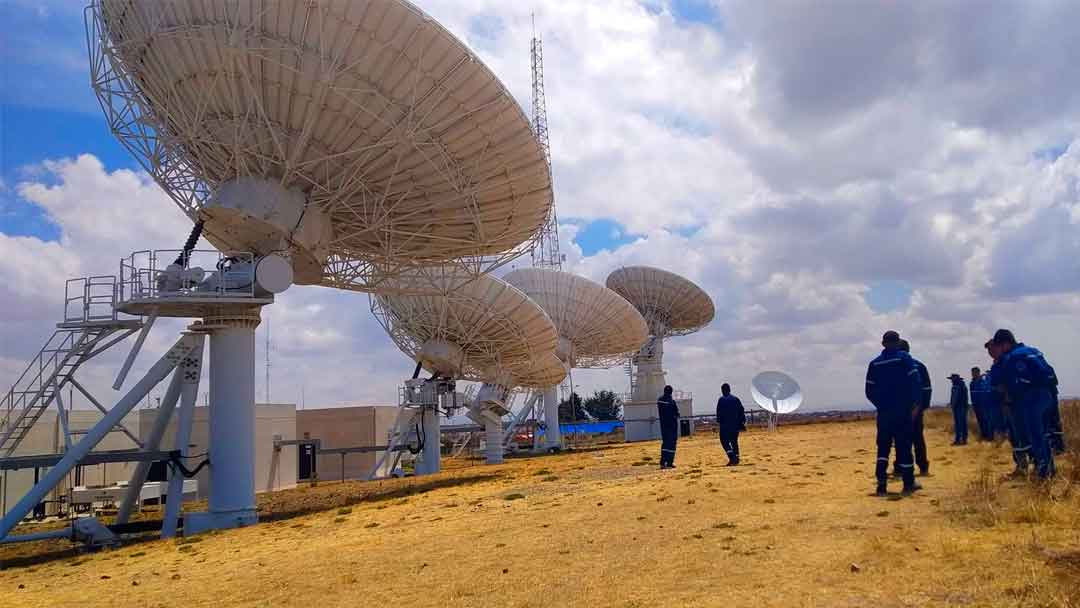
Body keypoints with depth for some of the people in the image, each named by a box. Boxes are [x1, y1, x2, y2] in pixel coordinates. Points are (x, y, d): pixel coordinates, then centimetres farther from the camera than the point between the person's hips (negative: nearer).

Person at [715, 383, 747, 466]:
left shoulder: (721, 400, -6)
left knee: (724, 441, 1)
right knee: (734, 441, 15)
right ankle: (736, 458, 13)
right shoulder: (736, 399, 7)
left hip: (725, 425, -5)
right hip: (735, 425, 5)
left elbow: (719, 412, -11)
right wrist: (742, 422, 11)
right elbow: (742, 410, 7)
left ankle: (732, 456, -17)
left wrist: (718, 421, -1)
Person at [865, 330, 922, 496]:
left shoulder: (874, 363, 6)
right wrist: (915, 402, -1)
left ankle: (881, 484, -4)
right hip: (902, 410, -2)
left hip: (883, 412, 3)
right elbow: (916, 382, -12)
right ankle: (909, 484, 10)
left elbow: (869, 391, 5)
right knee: (904, 446, 3)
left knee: (883, 447, 7)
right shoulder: (904, 358, -3)